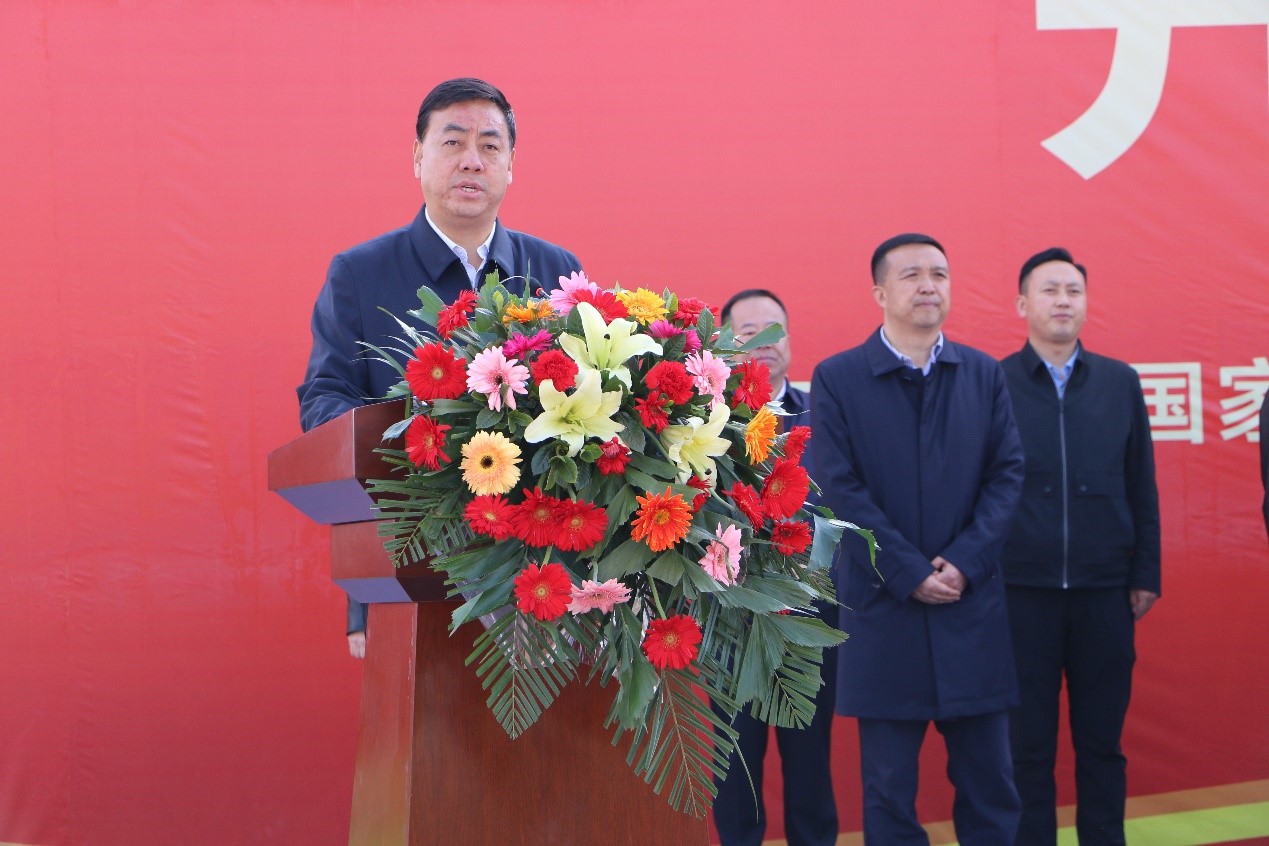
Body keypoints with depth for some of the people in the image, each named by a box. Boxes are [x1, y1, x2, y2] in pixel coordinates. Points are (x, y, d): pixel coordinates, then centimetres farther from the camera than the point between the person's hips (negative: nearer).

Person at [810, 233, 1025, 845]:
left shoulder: (984, 374, 8)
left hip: (973, 605, 3)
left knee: (989, 778, 8)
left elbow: (1007, 474, 2)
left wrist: (963, 562, -11)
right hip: (884, 609, -2)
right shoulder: (836, 379, -1)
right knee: (888, 788, 6)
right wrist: (911, 572, -12)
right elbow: (841, 490, -7)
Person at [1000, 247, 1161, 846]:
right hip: (1021, 592, -2)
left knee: (1101, 740, 10)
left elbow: (1142, 488, 8)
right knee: (1027, 744, 7)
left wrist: (1146, 573, 5)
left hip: (1105, 592, 2)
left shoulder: (1120, 382, 7)